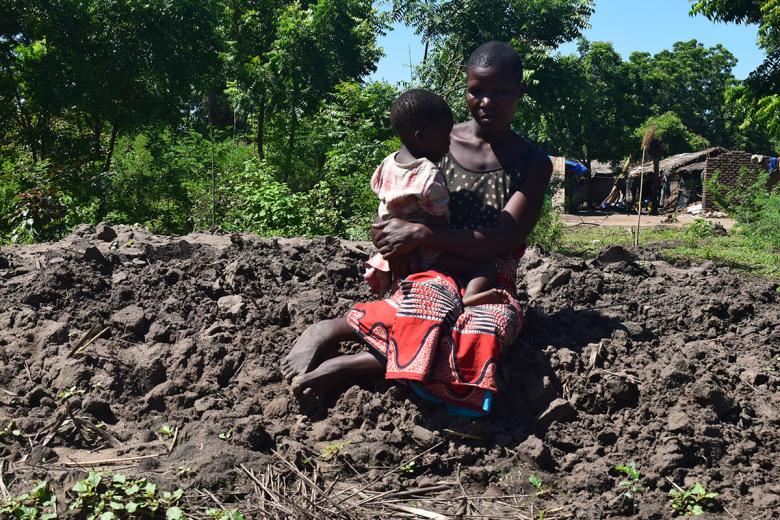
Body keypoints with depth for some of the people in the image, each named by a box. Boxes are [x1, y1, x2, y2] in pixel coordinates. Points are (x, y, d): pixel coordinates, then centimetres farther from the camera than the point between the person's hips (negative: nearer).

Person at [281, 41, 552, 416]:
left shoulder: (533, 164, 2)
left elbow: (501, 242, -10)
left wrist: (421, 234, -21)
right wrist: (392, 248, -11)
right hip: (433, 274, 0)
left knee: (487, 331, -39)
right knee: (434, 303, -40)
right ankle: (330, 333, -28)